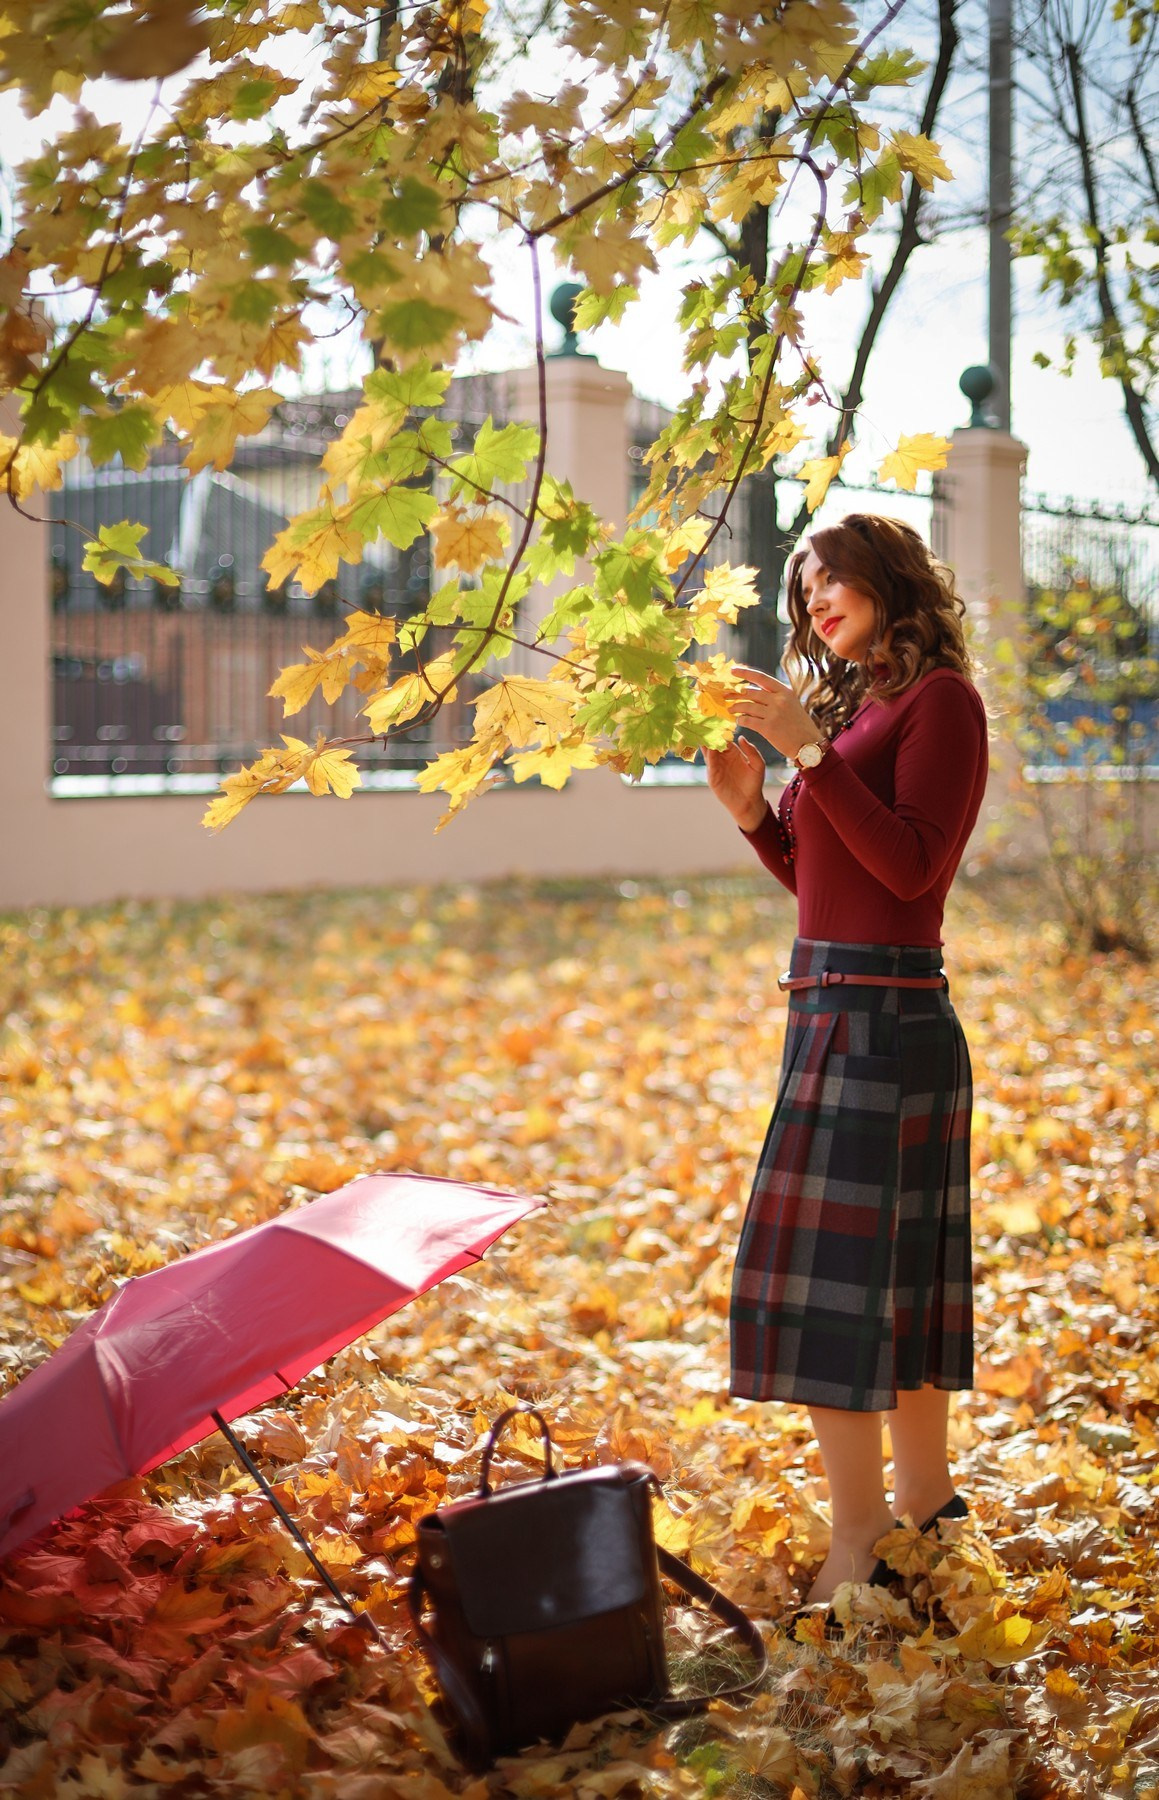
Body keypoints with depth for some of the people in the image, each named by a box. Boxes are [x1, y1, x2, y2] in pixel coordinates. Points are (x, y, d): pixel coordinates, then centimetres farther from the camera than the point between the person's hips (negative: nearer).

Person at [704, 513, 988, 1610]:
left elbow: (910, 864, -19)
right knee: (890, 1268, 14)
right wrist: (753, 811, 5)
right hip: (837, 1010, 9)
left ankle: (859, 1536, -8)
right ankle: (924, 1496, 24)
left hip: (878, 1013, -9)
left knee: (827, 1269, -11)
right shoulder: (852, 705, 16)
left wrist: (808, 749, -20)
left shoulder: (939, 696, -8)